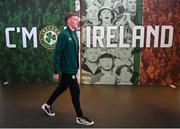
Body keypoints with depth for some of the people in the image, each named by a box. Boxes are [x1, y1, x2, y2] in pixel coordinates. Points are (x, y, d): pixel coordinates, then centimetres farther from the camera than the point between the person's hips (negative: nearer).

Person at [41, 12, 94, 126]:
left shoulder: (74, 34, 8)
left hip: (72, 68, 9)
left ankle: (47, 105, 39)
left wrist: (76, 66, 17)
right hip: (68, 69, -9)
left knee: (62, 87, 20)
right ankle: (80, 117, 16)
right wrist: (56, 72, -18)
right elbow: (57, 54, -19)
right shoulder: (64, 35, -18)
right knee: (75, 92, 1)